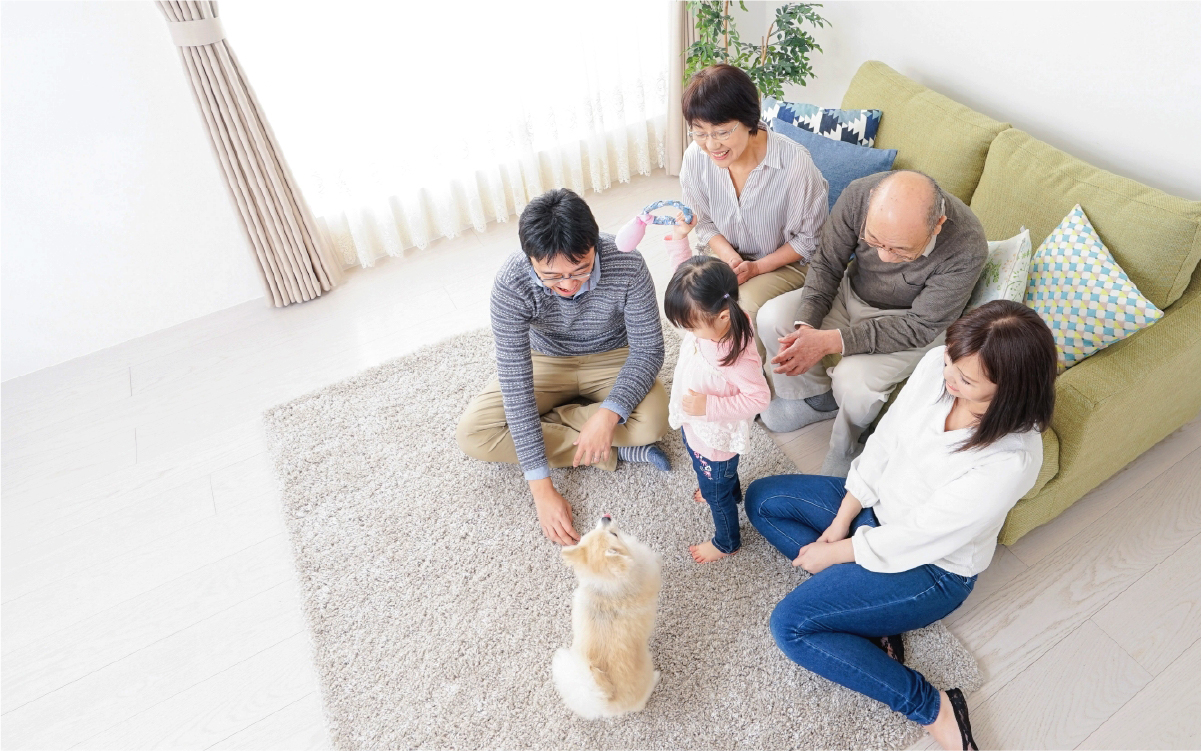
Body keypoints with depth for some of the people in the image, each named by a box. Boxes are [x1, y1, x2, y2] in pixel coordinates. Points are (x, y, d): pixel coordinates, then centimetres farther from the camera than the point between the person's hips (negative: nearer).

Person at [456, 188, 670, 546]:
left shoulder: (627, 266, -30)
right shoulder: (511, 284, -30)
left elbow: (648, 350, -20)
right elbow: (514, 380, -29)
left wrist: (609, 414, -38)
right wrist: (542, 488, -30)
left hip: (612, 357, -1)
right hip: (546, 362, 2)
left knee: (652, 421, -32)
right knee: (472, 434, -19)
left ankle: (549, 420, -8)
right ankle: (615, 450, -15)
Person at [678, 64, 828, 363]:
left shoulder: (795, 163, -27)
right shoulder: (695, 157, -15)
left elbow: (809, 239, -12)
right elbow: (704, 223, 2)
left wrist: (756, 267, -21)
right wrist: (729, 256, -18)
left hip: (785, 262, -3)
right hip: (726, 254, 3)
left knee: (747, 304, -31)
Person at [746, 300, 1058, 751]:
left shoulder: (1010, 460, -36)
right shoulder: (937, 365, -19)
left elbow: (915, 538, -27)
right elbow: (884, 441, -7)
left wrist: (833, 552, -13)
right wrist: (840, 522, -4)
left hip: (931, 567, -7)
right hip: (878, 505, 8)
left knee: (791, 626, -14)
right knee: (761, 500, 7)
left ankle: (933, 708, -1)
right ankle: (866, 607, 3)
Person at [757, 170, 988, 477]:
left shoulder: (966, 248, -34)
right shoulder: (859, 194, -26)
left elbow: (920, 327, -26)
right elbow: (826, 264, -12)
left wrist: (831, 341, -34)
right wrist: (806, 325, -27)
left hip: (911, 324, -4)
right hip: (851, 290, 4)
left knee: (853, 380, -29)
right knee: (772, 318, -15)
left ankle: (844, 451, 4)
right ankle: (815, 398, 8)